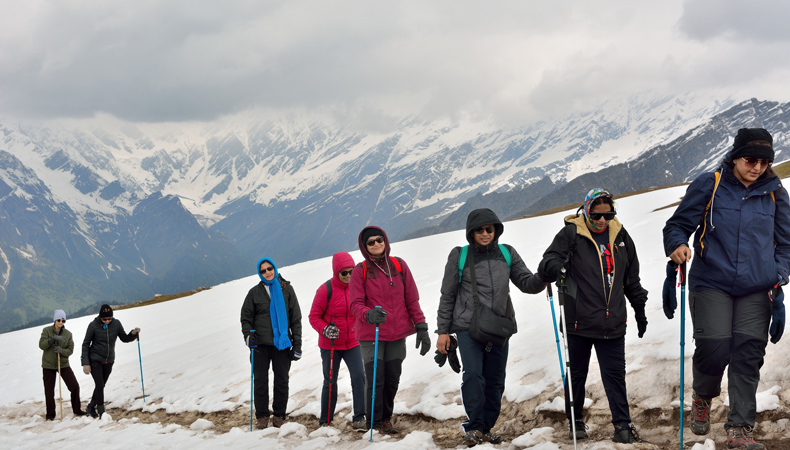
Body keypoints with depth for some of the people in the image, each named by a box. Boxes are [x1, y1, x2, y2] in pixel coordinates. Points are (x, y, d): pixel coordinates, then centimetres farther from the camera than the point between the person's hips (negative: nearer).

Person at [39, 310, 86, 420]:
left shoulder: (68, 334, -2)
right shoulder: (47, 330, -6)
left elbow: (70, 350, -4)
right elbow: (41, 345, -17)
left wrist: (62, 351, -25)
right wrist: (53, 339, -30)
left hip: (63, 364, 1)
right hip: (48, 365, -1)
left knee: (75, 386, -4)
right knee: (49, 391, 3)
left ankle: (77, 410, 12)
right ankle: (50, 414, 19)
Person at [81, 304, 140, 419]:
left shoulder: (116, 324, -6)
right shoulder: (93, 325, -15)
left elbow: (124, 338, 7)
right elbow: (85, 344, -8)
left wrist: (133, 334, -14)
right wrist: (85, 363, -13)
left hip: (109, 361, 4)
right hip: (95, 360, -4)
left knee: (101, 386, 13)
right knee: (99, 385, -14)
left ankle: (91, 407, 33)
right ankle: (101, 412, -7)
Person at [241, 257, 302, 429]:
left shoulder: (286, 289, 5)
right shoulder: (255, 292, 5)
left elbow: (296, 318, 6)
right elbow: (246, 317, 11)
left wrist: (297, 344, 1)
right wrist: (248, 335, -7)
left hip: (282, 342, 0)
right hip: (261, 344, 0)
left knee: (281, 381, 3)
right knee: (260, 381, 1)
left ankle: (279, 415, 15)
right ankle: (262, 416, 12)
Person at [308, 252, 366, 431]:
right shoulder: (326, 290, -13)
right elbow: (314, 316, -8)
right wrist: (325, 330, -23)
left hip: (353, 344, 2)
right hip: (330, 345, -2)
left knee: (359, 377, -11)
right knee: (330, 382, 7)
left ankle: (359, 418, -6)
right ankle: (325, 422, 19)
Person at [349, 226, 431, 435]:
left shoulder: (399, 265, 5)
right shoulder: (360, 271, -2)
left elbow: (411, 298, 7)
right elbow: (356, 304, -7)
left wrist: (421, 327, 1)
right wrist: (369, 315, -29)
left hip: (397, 335, 3)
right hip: (371, 335, -3)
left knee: (392, 380, 8)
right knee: (375, 381, -6)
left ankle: (386, 418, 27)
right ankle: (374, 423, 11)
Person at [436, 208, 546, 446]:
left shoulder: (507, 254, 9)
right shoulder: (459, 256, 3)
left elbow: (526, 283, 8)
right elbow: (448, 296, 7)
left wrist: (543, 277, -14)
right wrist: (443, 330, 4)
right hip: (468, 326, -3)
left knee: (495, 381, 5)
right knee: (473, 375, -18)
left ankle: (486, 428, 17)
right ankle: (474, 426, -10)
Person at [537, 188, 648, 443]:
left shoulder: (620, 236, 11)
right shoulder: (571, 234, -2)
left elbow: (631, 279, 21)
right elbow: (546, 264, -8)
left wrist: (639, 309, 24)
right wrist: (555, 267, -31)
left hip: (612, 323, 2)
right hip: (579, 320, -2)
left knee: (615, 374, 1)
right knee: (577, 373, 9)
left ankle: (622, 423, 7)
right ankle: (575, 420, 23)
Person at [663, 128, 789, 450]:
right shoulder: (709, 186, -1)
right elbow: (678, 224, 2)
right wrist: (677, 245, -20)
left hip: (757, 289, 2)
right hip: (712, 284, -2)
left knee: (748, 355, -5)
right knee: (714, 347, -11)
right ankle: (703, 397, 22)